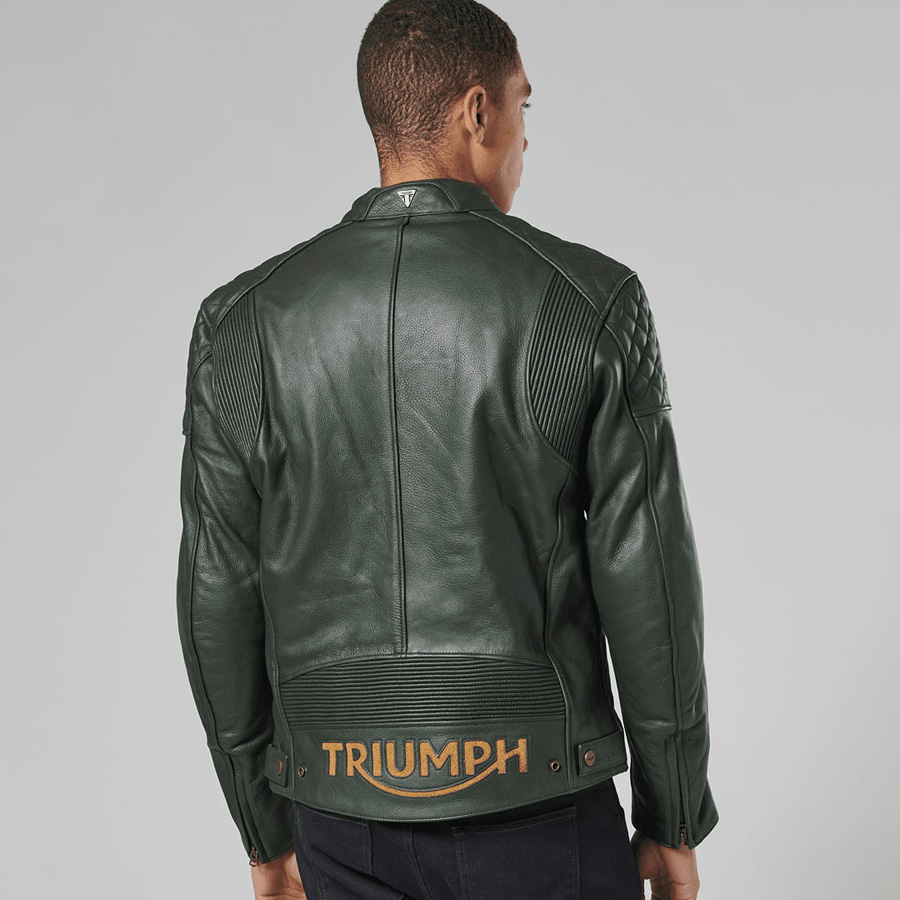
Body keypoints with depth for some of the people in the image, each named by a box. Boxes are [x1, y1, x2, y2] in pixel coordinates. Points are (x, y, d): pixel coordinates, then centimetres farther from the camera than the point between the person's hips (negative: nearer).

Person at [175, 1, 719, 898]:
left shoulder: (240, 321, -3)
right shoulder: (591, 301, -9)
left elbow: (219, 597, 0)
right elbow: (645, 577, -8)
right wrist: (673, 821, 4)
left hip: (344, 815, 3)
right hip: (536, 799, -2)